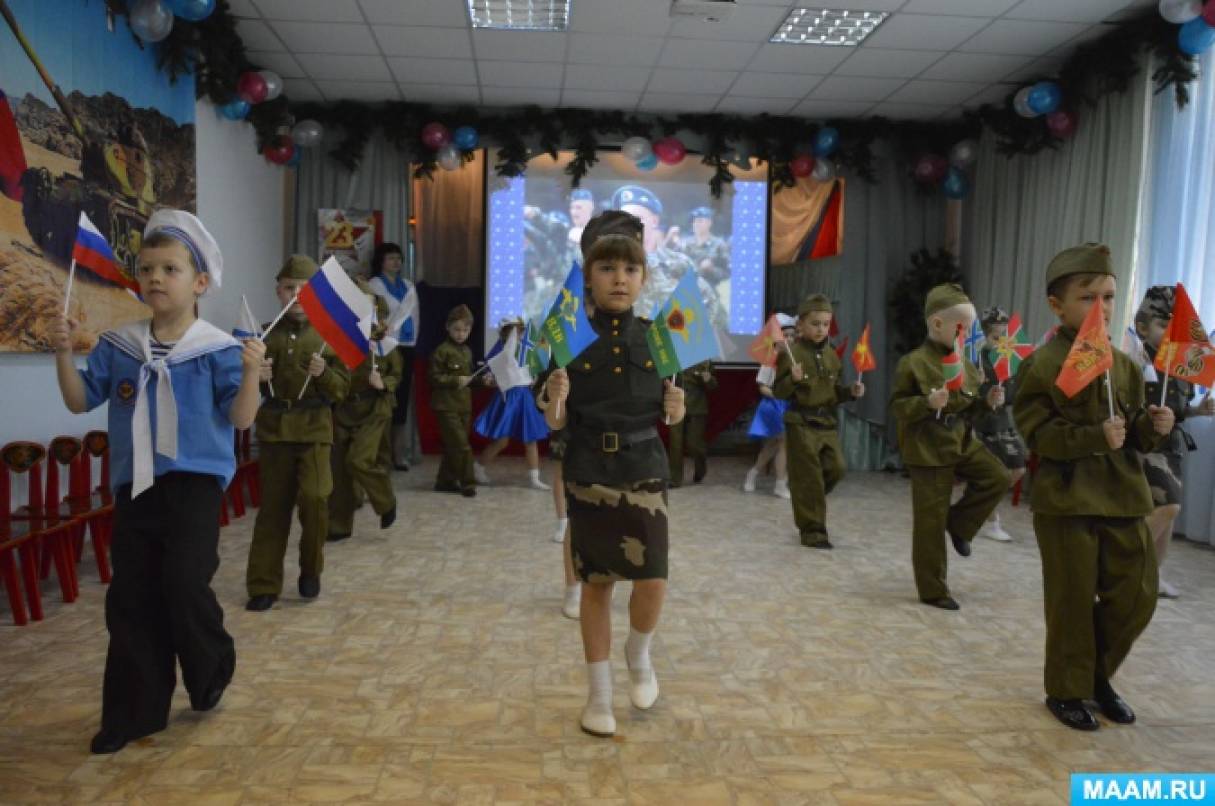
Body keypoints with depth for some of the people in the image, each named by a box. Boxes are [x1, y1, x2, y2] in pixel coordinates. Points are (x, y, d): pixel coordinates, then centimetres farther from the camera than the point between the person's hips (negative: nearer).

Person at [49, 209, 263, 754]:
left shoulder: (217, 350, -8)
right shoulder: (117, 346, 6)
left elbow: (241, 419, -11)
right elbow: (80, 401, 10)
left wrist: (250, 372, -27)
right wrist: (63, 354, -4)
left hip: (193, 484, -5)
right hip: (134, 486, 5)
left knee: (185, 586, -10)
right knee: (130, 599, 8)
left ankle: (212, 672, 21)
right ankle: (134, 710, 21)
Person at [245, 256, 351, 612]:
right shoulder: (268, 334, 4)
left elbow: (344, 387, 0)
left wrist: (324, 375, -19)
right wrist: (256, 376, -12)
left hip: (314, 426, -1)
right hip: (274, 426, 2)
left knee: (314, 497, -14)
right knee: (272, 507, 6)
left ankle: (311, 569, 12)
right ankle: (264, 584, 16)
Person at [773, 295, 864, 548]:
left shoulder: (831, 355, 10)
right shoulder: (791, 353, -10)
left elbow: (835, 392, 18)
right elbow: (779, 392, -10)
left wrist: (850, 392, -1)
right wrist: (793, 380, -28)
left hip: (827, 422, 6)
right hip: (801, 423, -6)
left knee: (836, 468, 5)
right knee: (809, 478, -2)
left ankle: (808, 506, 30)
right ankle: (812, 530, 10)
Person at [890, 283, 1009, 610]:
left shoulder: (964, 363, 8)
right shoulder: (914, 362, -14)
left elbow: (966, 410, 16)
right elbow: (897, 406, -14)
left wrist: (986, 402, -2)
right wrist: (928, 403, -29)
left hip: (962, 442, 7)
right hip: (928, 450, -7)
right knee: (930, 522, 0)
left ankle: (958, 523, 13)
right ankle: (933, 591, 13)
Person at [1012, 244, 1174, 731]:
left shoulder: (1125, 365, 9)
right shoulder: (1041, 365, -10)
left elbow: (1134, 435, 14)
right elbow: (1039, 434, -15)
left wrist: (1152, 426, -7)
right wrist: (1095, 436, -24)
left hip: (1124, 498, 6)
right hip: (1066, 500, -6)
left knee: (1136, 595, 11)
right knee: (1073, 601, 4)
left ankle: (1097, 674, 34)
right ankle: (1067, 690, 24)